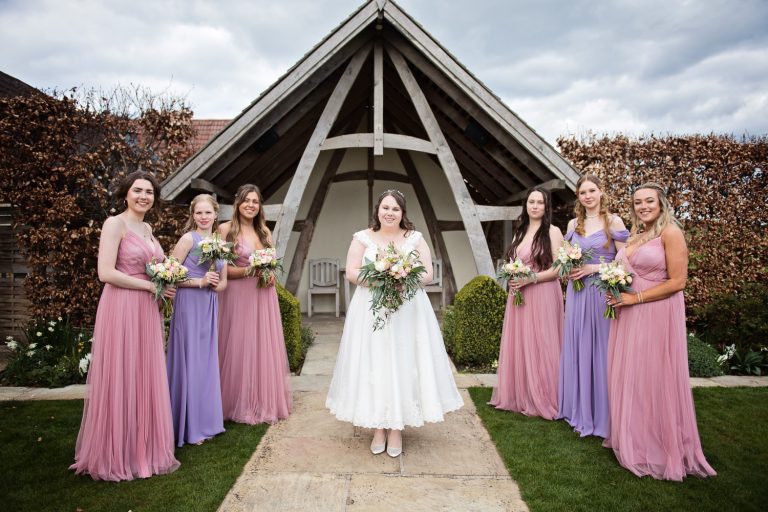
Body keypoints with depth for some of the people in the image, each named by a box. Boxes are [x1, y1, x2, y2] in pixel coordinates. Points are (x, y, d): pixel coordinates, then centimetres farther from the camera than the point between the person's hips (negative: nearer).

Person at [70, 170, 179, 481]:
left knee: (145, 379, 12)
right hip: (121, 308, -8)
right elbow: (105, 273, -17)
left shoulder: (147, 229, 15)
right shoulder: (115, 224, -8)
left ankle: (142, 447, 26)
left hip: (147, 311, 8)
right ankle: (116, 454, 17)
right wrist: (151, 286, -14)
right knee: (120, 379, 1)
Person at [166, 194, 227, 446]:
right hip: (188, 305, -6)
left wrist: (215, 284, -6)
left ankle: (205, 421, 24)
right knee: (189, 362, 0)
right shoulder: (188, 239, -7)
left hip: (210, 307, 6)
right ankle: (188, 427, 13)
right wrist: (200, 281, -17)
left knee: (207, 361, 11)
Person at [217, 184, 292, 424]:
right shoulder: (226, 229, -3)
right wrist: (248, 271, -20)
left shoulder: (264, 231, 12)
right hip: (238, 296, -5)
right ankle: (241, 405, 15)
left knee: (264, 348, 9)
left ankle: (265, 402, 23)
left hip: (264, 296, 5)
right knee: (239, 349, 0)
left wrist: (270, 275, -2)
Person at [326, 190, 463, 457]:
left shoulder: (415, 239, 6)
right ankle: (378, 427, 14)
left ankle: (397, 428, 14)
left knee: (403, 365, 1)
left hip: (408, 312, 1)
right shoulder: (362, 238, 4)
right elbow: (352, 272, -1)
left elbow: (427, 275, 3)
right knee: (373, 365, 1)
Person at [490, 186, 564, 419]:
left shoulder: (553, 231, -3)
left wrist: (531, 278, -18)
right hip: (517, 295, 6)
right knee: (518, 345, 8)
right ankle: (518, 396, 19)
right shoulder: (520, 231, 16)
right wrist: (511, 278, 1)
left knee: (539, 346, -2)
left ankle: (541, 400, 10)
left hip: (542, 296, -6)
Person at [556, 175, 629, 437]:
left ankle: (601, 414, 14)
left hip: (602, 291, -5)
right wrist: (569, 268, -1)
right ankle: (578, 409, 23)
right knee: (577, 348, 9)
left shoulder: (613, 221, -3)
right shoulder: (573, 224, 11)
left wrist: (595, 268, -16)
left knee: (599, 349, 0)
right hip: (576, 292, 5)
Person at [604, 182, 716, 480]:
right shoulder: (635, 236, 14)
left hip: (656, 316, -7)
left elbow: (677, 281, -14)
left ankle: (659, 447, 17)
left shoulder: (670, 232, -7)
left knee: (654, 380, 1)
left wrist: (635, 298, -16)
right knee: (628, 377, 12)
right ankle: (633, 440, 26)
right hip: (628, 317, 7)